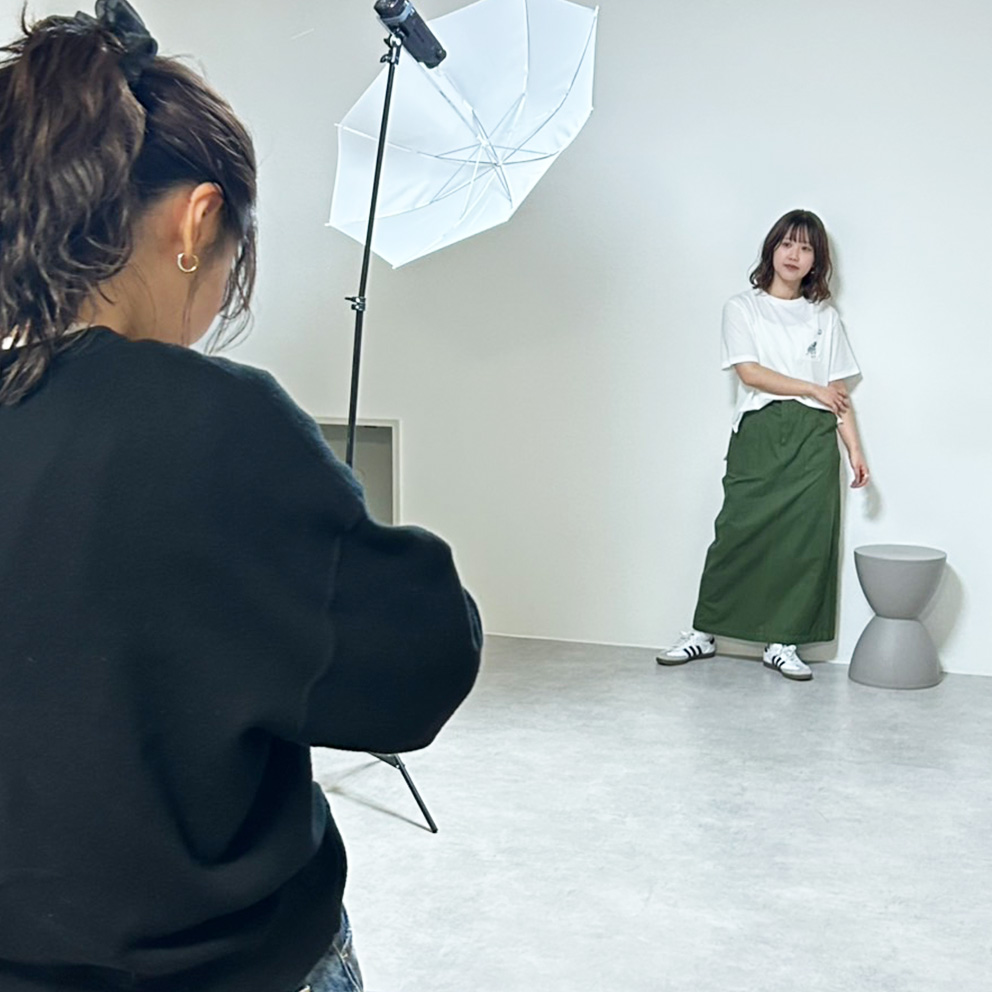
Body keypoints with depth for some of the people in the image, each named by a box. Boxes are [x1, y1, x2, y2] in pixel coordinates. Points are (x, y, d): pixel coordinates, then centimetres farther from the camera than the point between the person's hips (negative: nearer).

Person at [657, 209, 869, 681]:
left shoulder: (825, 317, 16)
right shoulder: (742, 308, 9)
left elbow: (839, 393, 12)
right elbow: (749, 372, -4)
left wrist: (854, 449, 3)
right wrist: (814, 390, -4)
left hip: (814, 439, 2)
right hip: (758, 434, -2)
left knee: (805, 540, -2)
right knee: (739, 532, -4)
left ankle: (781, 642, 7)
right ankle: (704, 632, 8)